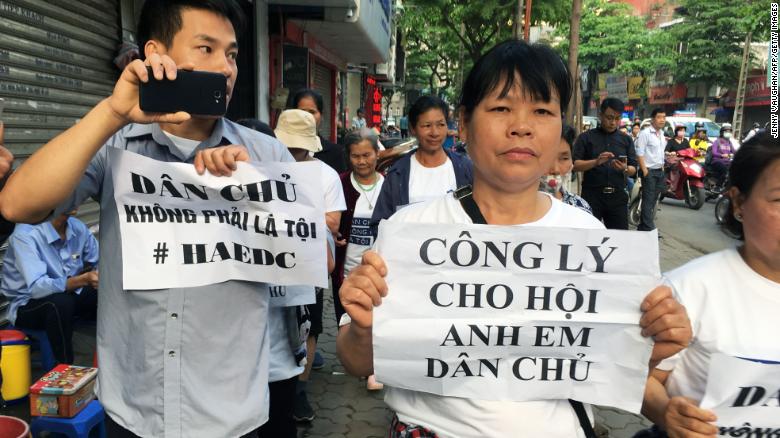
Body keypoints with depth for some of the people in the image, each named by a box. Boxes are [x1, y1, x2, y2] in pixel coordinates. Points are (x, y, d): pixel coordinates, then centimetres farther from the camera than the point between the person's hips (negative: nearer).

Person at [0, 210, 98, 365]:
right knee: (61, 302, -35)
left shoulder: (78, 227, -6)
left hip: (70, 296, 6)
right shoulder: (25, 234, -24)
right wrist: (83, 280, -45)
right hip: (28, 305, -6)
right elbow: (36, 287, -33)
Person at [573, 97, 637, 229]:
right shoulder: (586, 137, 4)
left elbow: (633, 169, 10)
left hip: (618, 195, 3)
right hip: (592, 195, -3)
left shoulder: (626, 140, 14)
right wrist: (596, 162, -21)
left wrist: (625, 169, -13)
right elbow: (574, 165, -5)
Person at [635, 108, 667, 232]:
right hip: (649, 171, -8)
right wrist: (645, 171, -20)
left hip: (659, 171, 8)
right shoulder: (645, 133, -12)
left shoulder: (662, 133, 14)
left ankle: (642, 227, 20)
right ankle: (649, 229, -9)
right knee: (648, 200, -9)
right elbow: (640, 153, -16)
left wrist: (662, 169, 17)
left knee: (653, 200, 11)